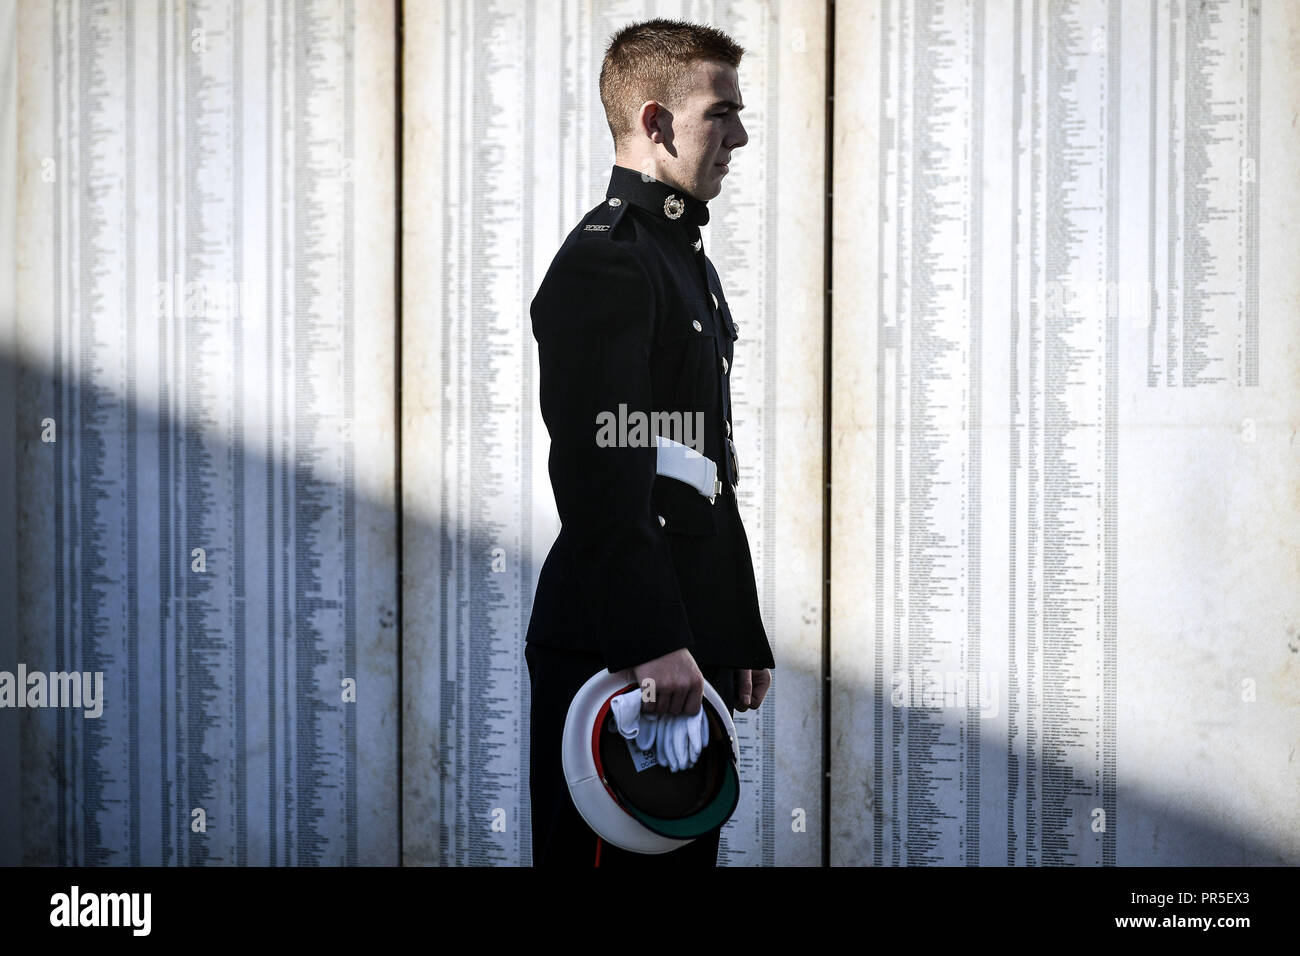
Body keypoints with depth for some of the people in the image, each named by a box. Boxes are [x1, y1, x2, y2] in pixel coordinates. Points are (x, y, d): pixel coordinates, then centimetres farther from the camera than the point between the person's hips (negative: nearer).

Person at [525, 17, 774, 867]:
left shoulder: (690, 263, 20)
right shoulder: (605, 262, -12)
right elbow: (598, 473, -22)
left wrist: (743, 637, 20)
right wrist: (652, 644, -26)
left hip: (685, 647, 10)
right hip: (613, 653, -10)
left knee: (686, 847, 15)